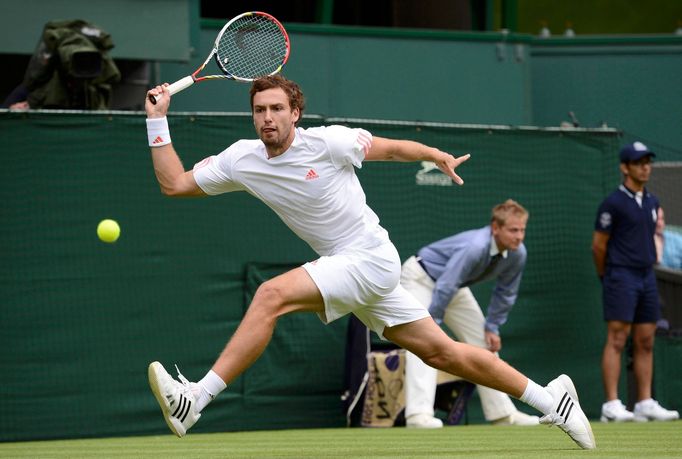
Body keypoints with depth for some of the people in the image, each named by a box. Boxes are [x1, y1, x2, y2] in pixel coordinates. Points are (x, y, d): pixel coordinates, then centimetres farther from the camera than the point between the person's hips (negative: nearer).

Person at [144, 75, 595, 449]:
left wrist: (438, 155, -6)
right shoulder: (241, 159, 2)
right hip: (344, 268, 7)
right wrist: (158, 121, -4)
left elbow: (391, 148, 2)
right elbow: (174, 183, 3)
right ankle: (550, 398, 18)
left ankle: (194, 400, -27)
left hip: (372, 259, -7)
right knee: (442, 352, 7)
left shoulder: (328, 142, -13)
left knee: (272, 294, -25)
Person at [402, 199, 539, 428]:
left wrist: (492, 327, -1)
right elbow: (445, 287, -37)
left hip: (455, 287, 8)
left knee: (484, 343, 7)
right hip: (421, 278, -8)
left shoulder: (517, 254, -16)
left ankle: (502, 412, 15)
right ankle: (419, 414, -34)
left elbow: (505, 293, 0)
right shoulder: (475, 247, -40)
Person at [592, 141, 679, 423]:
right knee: (617, 340, -10)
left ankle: (645, 404, 9)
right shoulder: (614, 203, -8)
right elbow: (598, 245, -4)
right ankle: (611, 406, -14)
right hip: (621, 278, -7)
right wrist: (607, 276, 5)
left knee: (645, 343, 6)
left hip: (647, 277, 7)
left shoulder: (652, 202, 14)